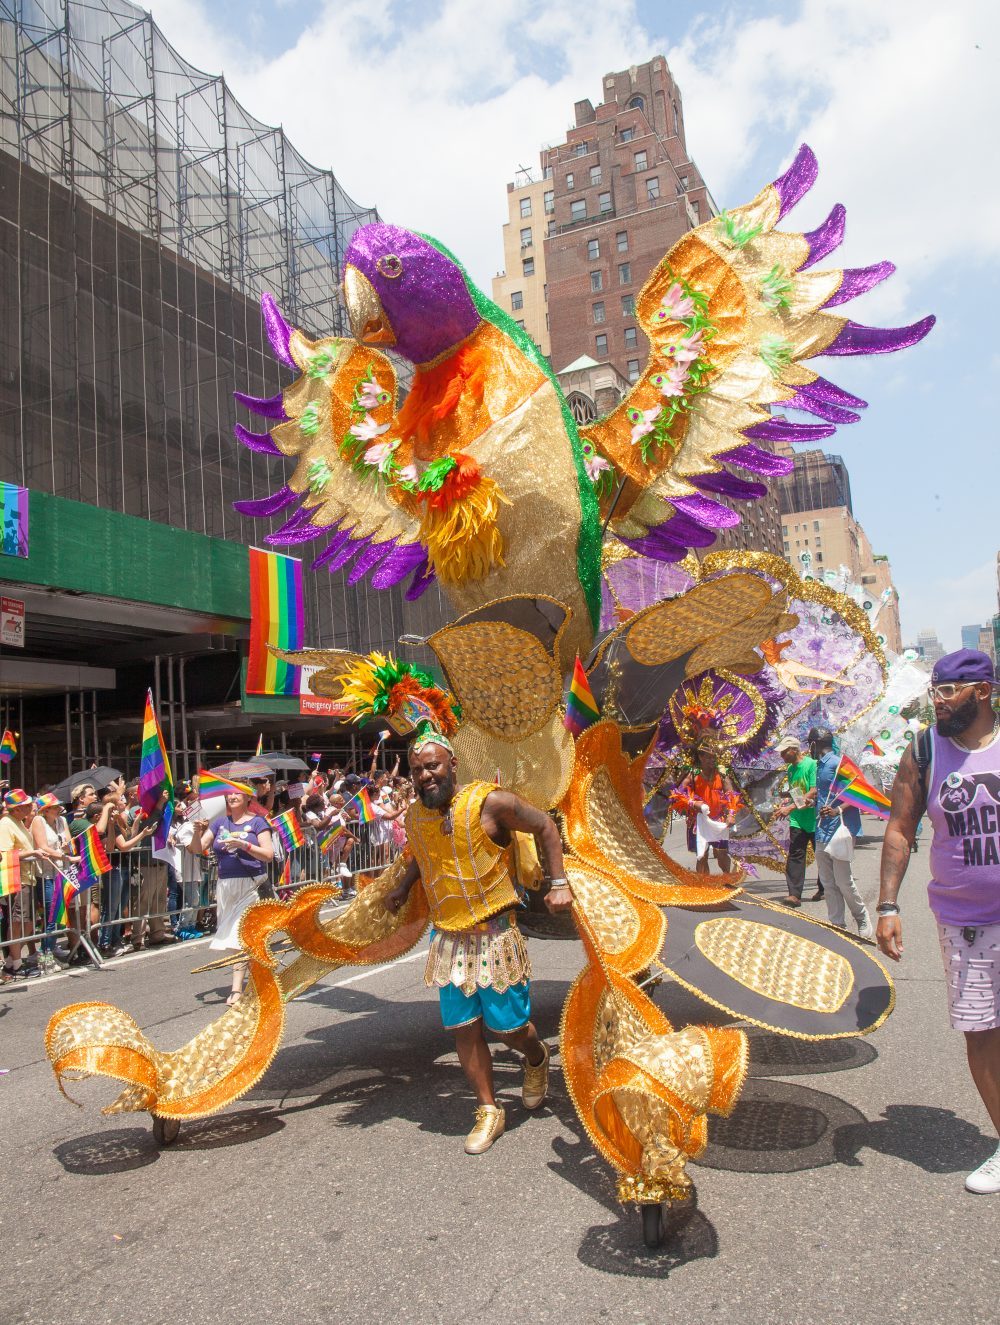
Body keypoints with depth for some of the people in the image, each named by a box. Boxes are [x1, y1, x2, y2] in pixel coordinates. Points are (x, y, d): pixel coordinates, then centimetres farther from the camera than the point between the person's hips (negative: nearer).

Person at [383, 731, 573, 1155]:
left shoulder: (489, 802, -17)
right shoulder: (415, 816, 1)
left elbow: (544, 827, -5)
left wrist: (559, 884, -10)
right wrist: (403, 887, 13)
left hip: (495, 935, -4)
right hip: (448, 940, 5)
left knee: (509, 1027, 5)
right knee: (463, 1029, 7)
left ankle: (537, 1059, 40)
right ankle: (488, 1111, 24)